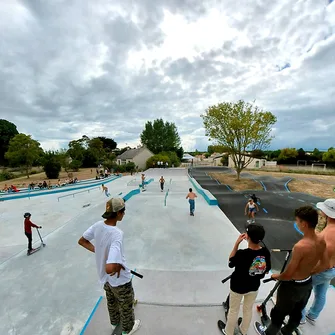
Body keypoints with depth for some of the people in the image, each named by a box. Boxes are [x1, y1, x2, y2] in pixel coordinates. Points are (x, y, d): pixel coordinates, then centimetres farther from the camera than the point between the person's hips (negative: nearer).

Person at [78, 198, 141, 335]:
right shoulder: (117, 233, -40)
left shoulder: (98, 225, -17)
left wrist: (99, 251, 0)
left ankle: (114, 323, 62)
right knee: (126, 305, 25)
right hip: (120, 280, -6)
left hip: (105, 277, 7)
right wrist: (119, 265, -23)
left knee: (111, 302, 34)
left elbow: (82, 241, 0)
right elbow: (110, 268, -44)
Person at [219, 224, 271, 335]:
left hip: (238, 287, -4)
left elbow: (230, 263, -14)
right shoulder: (266, 252, -21)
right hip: (254, 287, 4)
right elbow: (266, 271, -5)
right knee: (248, 310, 29)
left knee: (233, 311, 21)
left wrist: (237, 243, -22)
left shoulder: (241, 253, -35)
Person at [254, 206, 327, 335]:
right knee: (297, 313, 30)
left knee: (279, 313, 20)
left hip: (293, 286, -7)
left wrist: (276, 276, -5)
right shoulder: (322, 240, -13)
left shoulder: (300, 246, -36)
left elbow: (288, 275, -26)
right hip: (308, 283, 7)